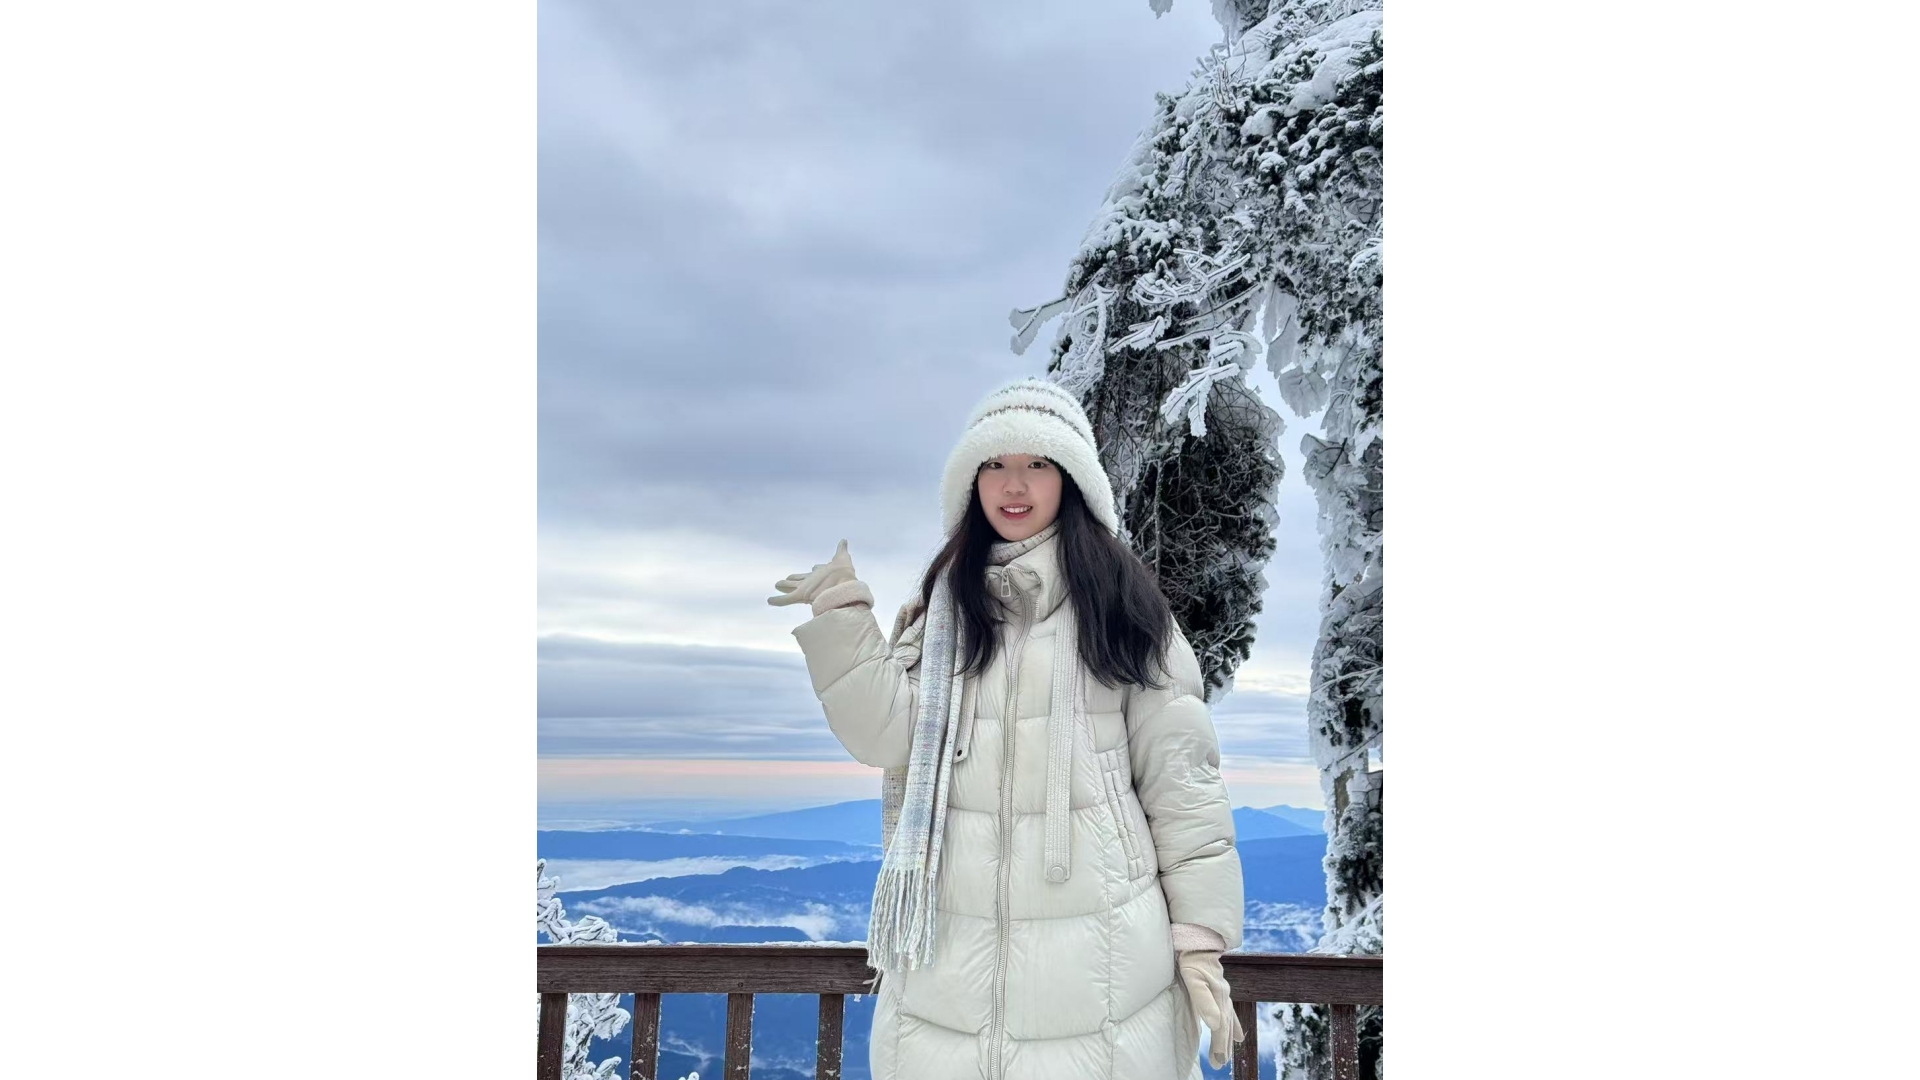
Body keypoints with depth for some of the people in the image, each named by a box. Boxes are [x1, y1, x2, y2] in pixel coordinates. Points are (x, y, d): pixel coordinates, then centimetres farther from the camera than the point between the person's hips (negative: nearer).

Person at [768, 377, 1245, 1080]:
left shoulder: (1120, 600, 0)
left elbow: (1179, 770, -2)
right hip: (949, 942, 3)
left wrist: (1201, 935, -4)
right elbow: (886, 733, -2)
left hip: (1095, 946, -3)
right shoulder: (944, 601, 10)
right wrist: (838, 610, -9)